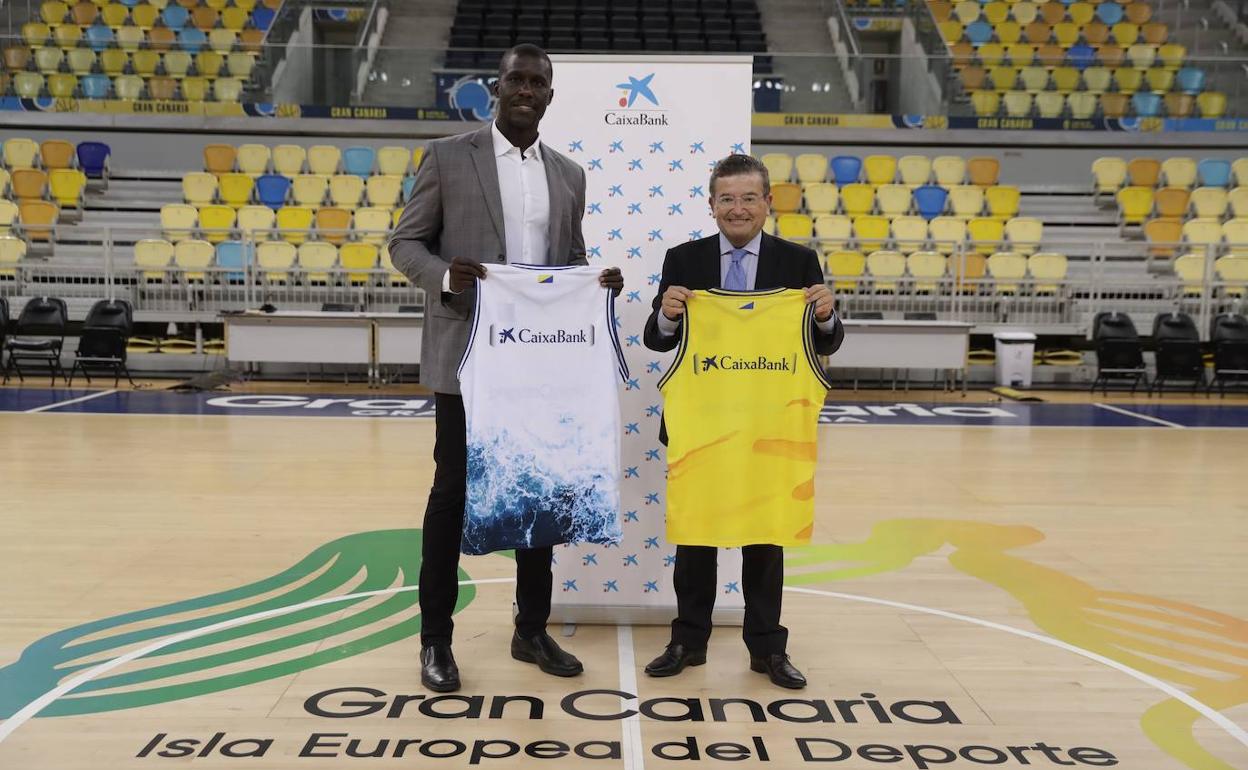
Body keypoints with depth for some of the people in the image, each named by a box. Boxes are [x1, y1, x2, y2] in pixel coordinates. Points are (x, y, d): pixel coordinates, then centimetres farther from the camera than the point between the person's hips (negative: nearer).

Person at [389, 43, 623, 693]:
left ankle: (532, 630, 24)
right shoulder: (447, 156, 0)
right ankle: (436, 639, 16)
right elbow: (405, 242, 0)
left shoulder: (569, 175, 13)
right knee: (453, 492, 3)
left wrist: (598, 283, -5)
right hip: (468, 355, -4)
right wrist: (444, 275, -20)